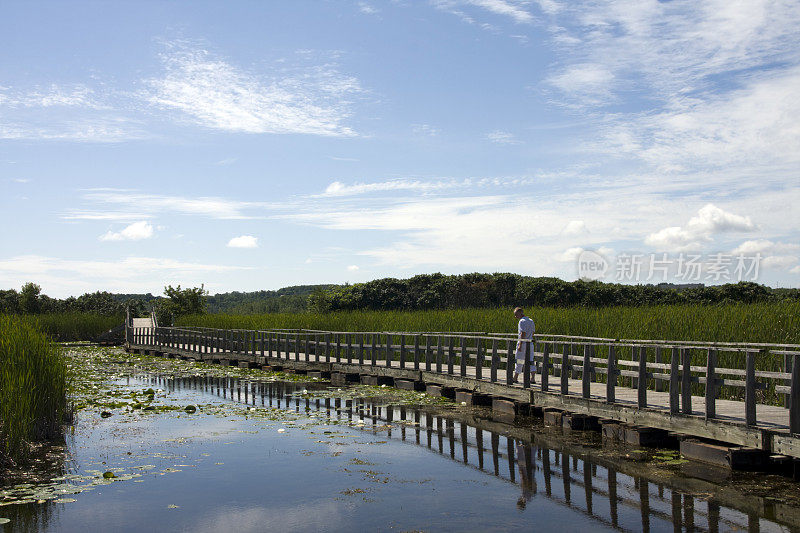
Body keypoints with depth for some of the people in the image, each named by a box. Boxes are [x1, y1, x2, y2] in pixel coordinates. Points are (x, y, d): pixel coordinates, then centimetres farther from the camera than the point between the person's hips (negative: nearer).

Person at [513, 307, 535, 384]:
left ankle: (515, 378, 12)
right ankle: (533, 378, -5)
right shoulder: (531, 321, 14)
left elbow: (523, 334, -19)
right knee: (530, 361, 5)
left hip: (523, 344, -7)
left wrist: (520, 345, -20)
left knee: (519, 361, 3)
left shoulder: (522, 321, -13)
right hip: (530, 344, 7)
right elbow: (533, 332, 16)